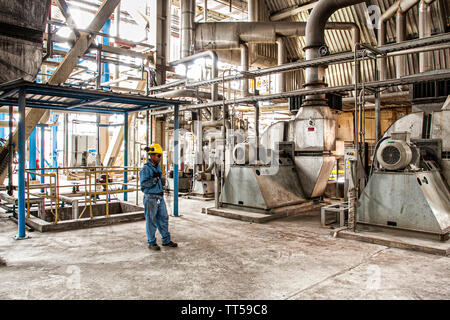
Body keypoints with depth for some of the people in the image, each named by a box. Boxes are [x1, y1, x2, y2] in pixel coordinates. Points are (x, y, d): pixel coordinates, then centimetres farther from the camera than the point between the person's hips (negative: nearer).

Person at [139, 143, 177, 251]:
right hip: (151, 198, -8)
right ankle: (151, 243, 16)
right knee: (151, 221, 3)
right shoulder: (146, 168, -12)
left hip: (160, 197, 8)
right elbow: (143, 184, -18)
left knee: (163, 219, 12)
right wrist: (154, 179, -23)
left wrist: (162, 180, 2)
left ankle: (166, 240, 23)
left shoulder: (158, 167, 13)